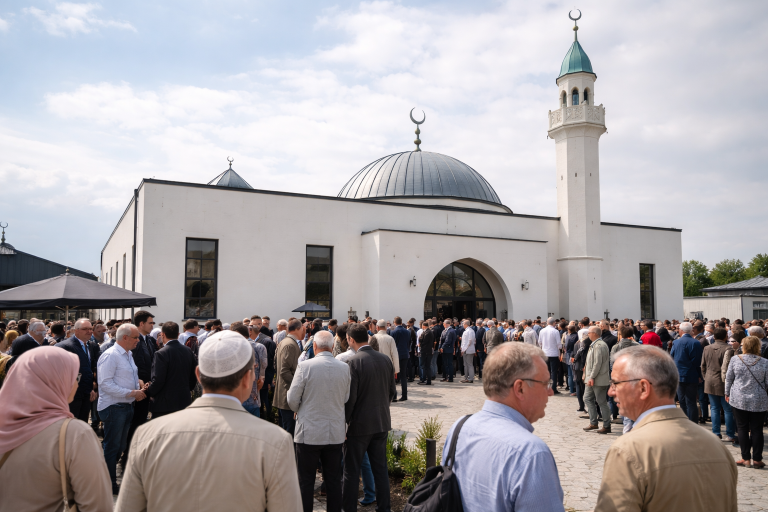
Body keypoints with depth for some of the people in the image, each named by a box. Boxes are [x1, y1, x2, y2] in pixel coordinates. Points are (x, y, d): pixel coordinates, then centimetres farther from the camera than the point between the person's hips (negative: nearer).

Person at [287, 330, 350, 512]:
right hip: (336, 433, 3)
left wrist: (299, 411, 13)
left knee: (306, 481, 10)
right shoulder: (344, 368, -4)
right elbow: (346, 399, 6)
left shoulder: (305, 366, -14)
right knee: (334, 480, 14)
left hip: (309, 432, -3)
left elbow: (292, 400, -8)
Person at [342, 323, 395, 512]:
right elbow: (392, 391, 7)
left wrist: (345, 420, -5)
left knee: (352, 470, 8)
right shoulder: (386, 359, 0)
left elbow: (350, 396, -17)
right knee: (380, 468, 16)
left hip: (359, 424, -6)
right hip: (382, 422, 6)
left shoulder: (354, 361, -17)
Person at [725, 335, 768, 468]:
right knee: (757, 430, 8)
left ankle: (746, 459, 11)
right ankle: (757, 460, 13)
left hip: (739, 400, 0)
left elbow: (728, 378, 2)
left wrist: (727, 393, 16)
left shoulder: (735, 359, -6)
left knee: (742, 429, 8)